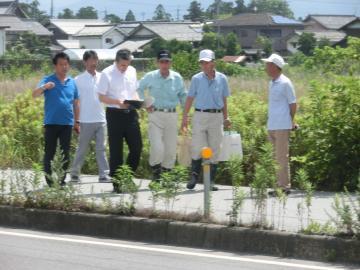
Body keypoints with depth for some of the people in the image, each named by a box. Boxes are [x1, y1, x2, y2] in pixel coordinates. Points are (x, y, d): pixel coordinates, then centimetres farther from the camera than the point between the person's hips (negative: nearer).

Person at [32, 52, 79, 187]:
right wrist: (44, 87, -35)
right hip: (51, 123, -3)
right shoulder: (48, 80, -2)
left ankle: (62, 180, 11)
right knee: (50, 152, 0)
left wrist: (77, 121, 15)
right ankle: (49, 180, 5)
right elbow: (35, 94, -15)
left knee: (65, 153, 5)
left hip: (67, 123, 3)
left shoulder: (72, 82, 9)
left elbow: (75, 103, 16)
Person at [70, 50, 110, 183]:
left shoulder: (101, 78, 9)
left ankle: (104, 174, 3)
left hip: (101, 119, 3)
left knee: (101, 148, 3)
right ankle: (74, 173, 14)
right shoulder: (79, 80, -1)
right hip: (86, 121, -3)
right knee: (82, 148, 4)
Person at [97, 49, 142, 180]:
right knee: (116, 149, 1)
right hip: (115, 114, -5)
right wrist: (118, 102, -22)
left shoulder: (132, 71, 9)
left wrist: (137, 101, -4)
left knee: (136, 146, 2)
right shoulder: (107, 74, -7)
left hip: (130, 113, 5)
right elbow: (102, 97, -7)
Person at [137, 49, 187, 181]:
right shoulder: (150, 77, 0)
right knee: (157, 147, -14)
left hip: (172, 115, 2)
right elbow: (139, 89, 14)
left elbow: (183, 95, 16)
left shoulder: (177, 78, 4)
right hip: (156, 114, -2)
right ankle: (155, 170, 6)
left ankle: (167, 171, 17)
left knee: (171, 148, 4)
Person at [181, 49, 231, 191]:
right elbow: (190, 99, 4)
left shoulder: (222, 79, 5)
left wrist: (226, 118, 13)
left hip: (217, 117, 1)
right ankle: (194, 176, 7)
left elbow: (224, 100, 12)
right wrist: (185, 117, -1)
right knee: (197, 147, -7)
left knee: (214, 149, 2)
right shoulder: (196, 79, 2)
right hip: (200, 115, -1)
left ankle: (211, 181, 8)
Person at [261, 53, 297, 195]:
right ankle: (280, 184, 15)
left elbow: (292, 104, -6)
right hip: (272, 125, 8)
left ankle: (284, 186, -5)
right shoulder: (272, 83, 14)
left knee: (282, 157, -7)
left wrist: (291, 122, 1)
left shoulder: (285, 83, -9)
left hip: (282, 126, -8)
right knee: (276, 157, 10)